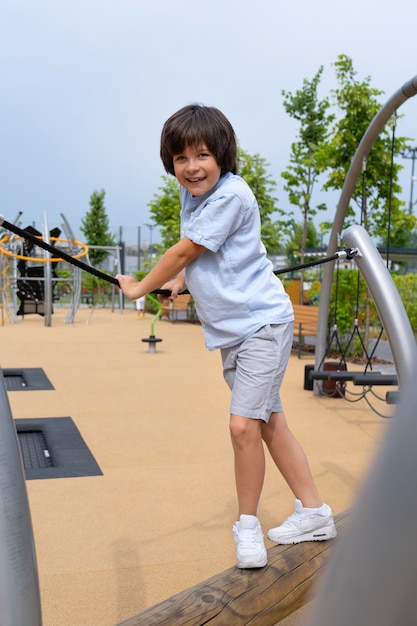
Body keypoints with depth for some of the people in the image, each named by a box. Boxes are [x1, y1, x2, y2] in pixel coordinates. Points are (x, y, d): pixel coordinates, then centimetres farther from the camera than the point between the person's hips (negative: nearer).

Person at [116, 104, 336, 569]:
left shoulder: (232, 195, -17)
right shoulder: (191, 196, 10)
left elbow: (184, 252, -13)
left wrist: (140, 288, -1)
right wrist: (179, 281, 8)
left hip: (263, 322, -9)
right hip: (229, 330, 9)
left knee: (243, 424, -13)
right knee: (269, 422, 12)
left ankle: (247, 525, 8)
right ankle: (313, 513, 25)